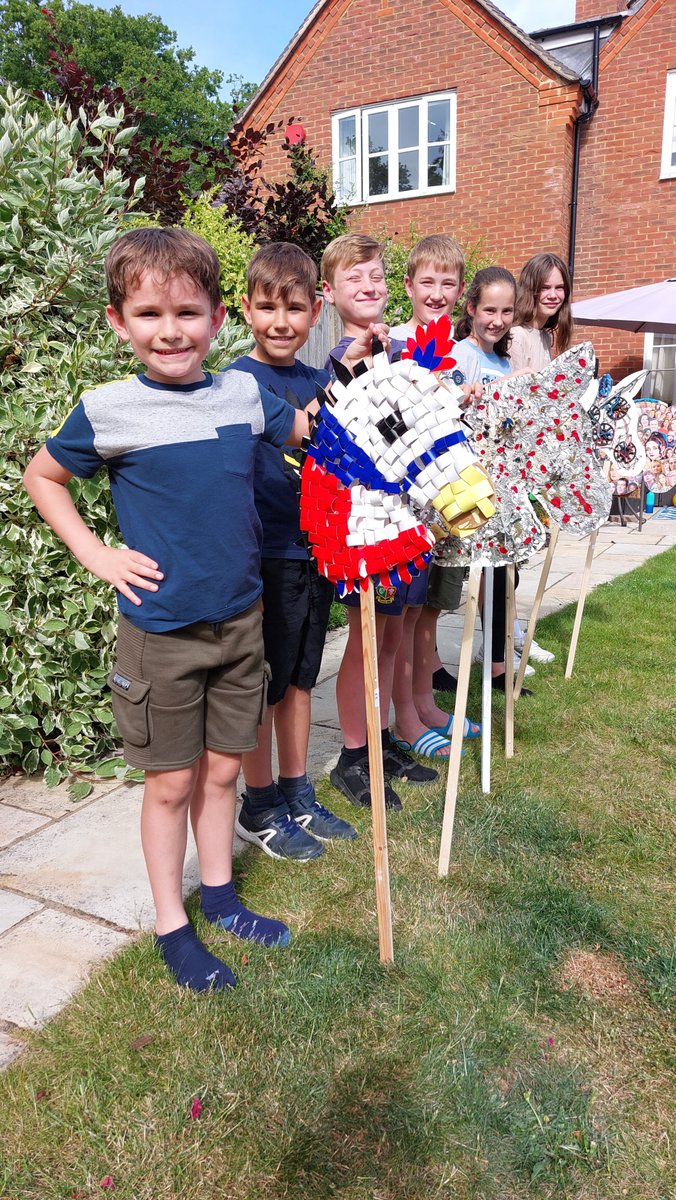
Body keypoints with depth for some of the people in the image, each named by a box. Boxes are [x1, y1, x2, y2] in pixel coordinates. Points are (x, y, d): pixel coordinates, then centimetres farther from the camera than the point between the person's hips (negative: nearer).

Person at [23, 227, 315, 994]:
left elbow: (313, 432, 18)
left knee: (222, 767, 17)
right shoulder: (108, 411, -10)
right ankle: (170, 926, 29)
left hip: (240, 618, 3)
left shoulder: (244, 394, -1)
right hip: (160, 632, -3)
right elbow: (42, 476, 5)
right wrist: (96, 555, -4)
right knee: (171, 782, 9)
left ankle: (219, 897, 38)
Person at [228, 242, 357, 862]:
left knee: (300, 678, 16)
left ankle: (298, 798, 32)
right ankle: (259, 810, 24)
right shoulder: (236, 383, -11)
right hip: (265, 557, -6)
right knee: (264, 687, 6)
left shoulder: (320, 381, 8)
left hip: (315, 551, 6)